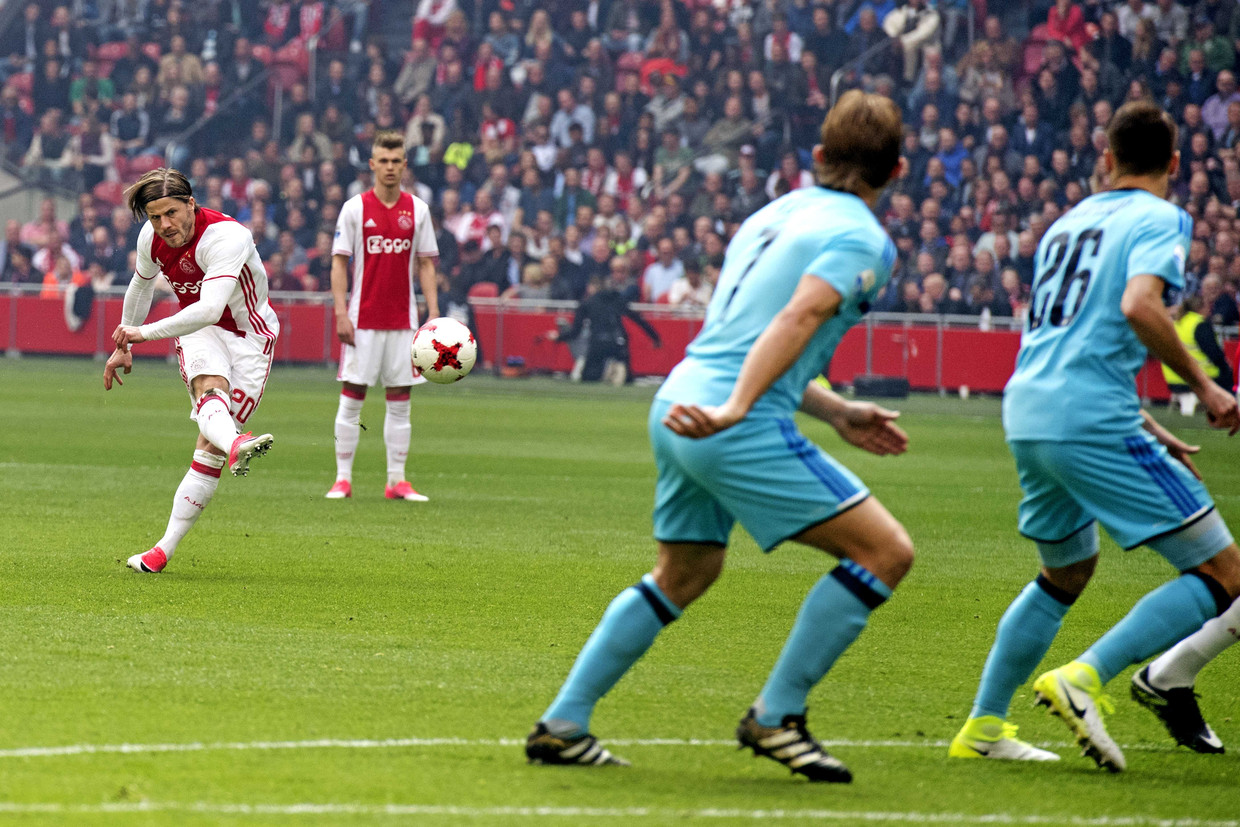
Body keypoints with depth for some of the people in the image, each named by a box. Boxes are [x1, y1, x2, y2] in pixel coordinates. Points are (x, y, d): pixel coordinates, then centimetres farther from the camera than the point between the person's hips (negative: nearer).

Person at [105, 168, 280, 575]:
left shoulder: (225, 236, -28)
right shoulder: (151, 237, -5)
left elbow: (209, 309, -39)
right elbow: (141, 285, 18)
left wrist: (145, 332, -36)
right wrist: (123, 346, 28)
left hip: (249, 335, -3)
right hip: (198, 330, 3)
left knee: (210, 447, -11)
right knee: (210, 386, -35)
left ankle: (165, 549, -7)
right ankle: (235, 446, -67)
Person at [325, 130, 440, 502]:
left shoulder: (417, 209, 6)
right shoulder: (355, 208, -1)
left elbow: (426, 263, 9)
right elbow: (339, 262, -2)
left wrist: (434, 313, 0)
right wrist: (340, 312, -11)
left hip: (403, 318, 2)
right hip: (363, 317, -2)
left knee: (400, 400, 4)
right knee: (352, 397, -1)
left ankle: (397, 481, 7)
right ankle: (343, 478, 3)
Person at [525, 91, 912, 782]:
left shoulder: (775, 214, 22)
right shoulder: (862, 238, -4)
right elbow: (798, 318, -21)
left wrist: (838, 413, 30)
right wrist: (736, 409, -31)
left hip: (681, 405, 9)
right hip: (742, 431, -9)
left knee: (685, 574, 28)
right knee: (885, 550, -4)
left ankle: (563, 724, 28)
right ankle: (776, 716, 0)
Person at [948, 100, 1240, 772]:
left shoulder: (1071, 221, 23)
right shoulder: (1160, 220, -1)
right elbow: (1139, 306, -20)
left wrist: (1146, 430, 30)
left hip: (1026, 414, 8)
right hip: (1092, 420, -8)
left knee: (1066, 571, 31)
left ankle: (983, 725, 29)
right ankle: (1086, 678, -17)